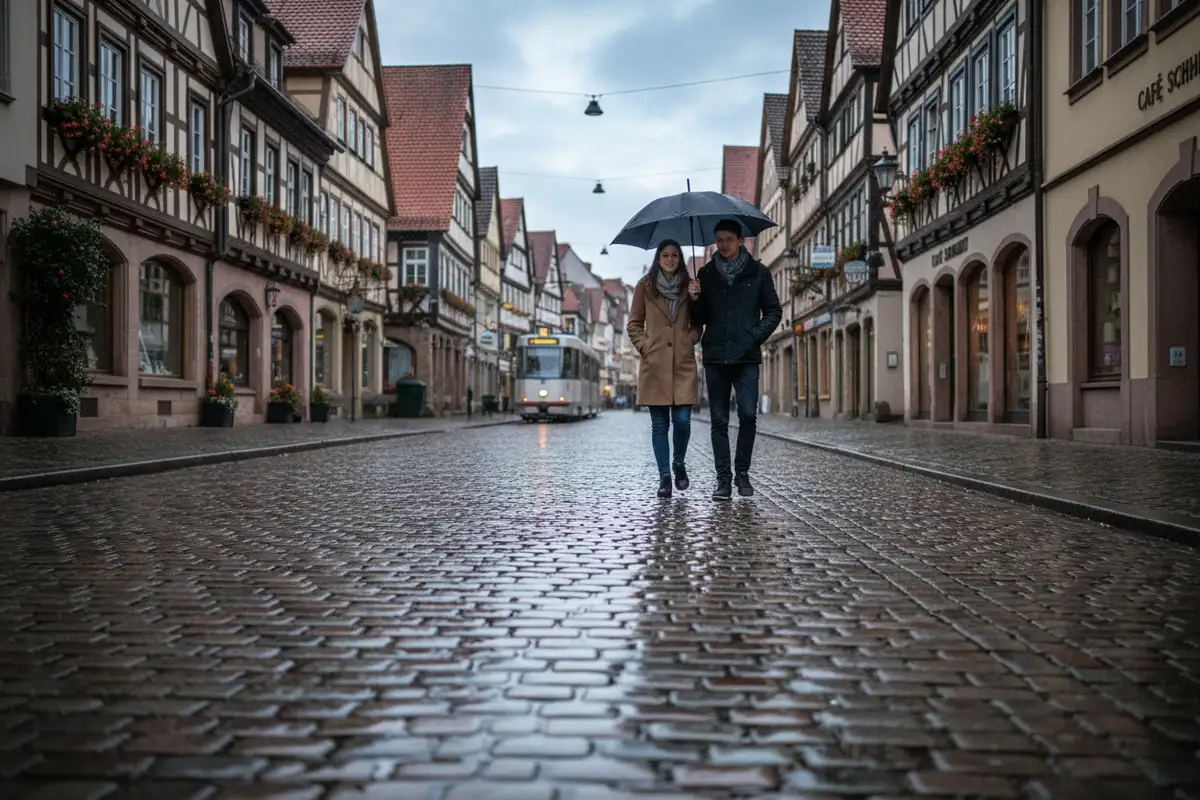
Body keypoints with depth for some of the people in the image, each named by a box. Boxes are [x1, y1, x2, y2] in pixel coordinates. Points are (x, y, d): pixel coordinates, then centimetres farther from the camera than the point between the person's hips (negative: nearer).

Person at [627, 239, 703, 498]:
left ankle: (679, 464, 21)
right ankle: (664, 477, 9)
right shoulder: (645, 286, 5)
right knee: (659, 424, 1)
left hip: (683, 363, 1)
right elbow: (634, 324, 9)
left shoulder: (688, 287, 10)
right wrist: (644, 346, -3)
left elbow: (697, 323, 18)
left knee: (682, 420, -6)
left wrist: (690, 339, 0)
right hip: (654, 364, -1)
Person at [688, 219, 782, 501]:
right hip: (715, 356, 2)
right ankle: (723, 478, 6)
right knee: (719, 421, 2)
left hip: (747, 357, -1)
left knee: (748, 414, -11)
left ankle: (742, 472, 6)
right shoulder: (706, 274, 11)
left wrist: (755, 336, -6)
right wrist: (695, 300, -7)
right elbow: (700, 318, 13)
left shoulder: (758, 272, 7)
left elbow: (774, 311, 8)